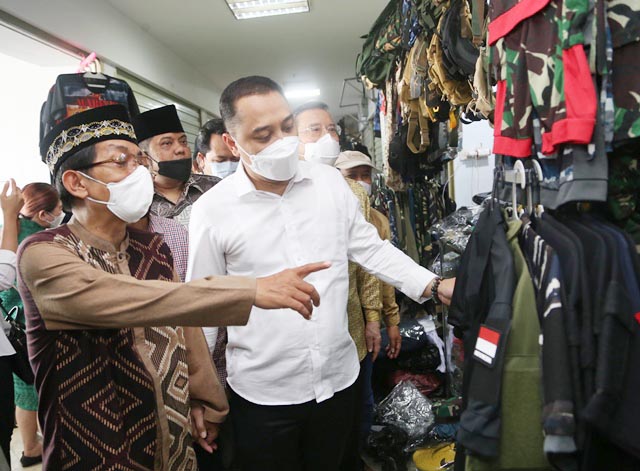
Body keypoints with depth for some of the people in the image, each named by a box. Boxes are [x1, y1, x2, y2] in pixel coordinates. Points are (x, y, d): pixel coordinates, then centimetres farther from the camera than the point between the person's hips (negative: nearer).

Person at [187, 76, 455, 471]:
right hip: (262, 393, -2)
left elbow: (370, 247, 5)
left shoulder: (330, 181, -3)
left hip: (338, 377, 3)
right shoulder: (213, 209, -11)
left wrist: (433, 285, -5)